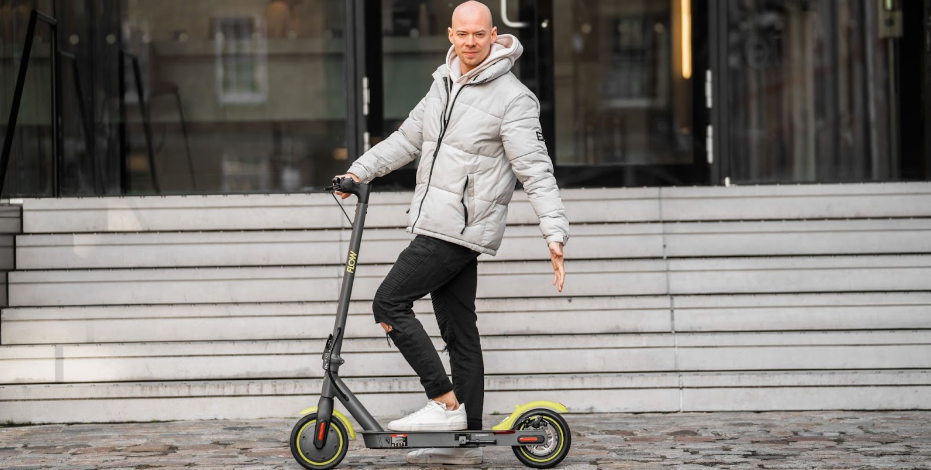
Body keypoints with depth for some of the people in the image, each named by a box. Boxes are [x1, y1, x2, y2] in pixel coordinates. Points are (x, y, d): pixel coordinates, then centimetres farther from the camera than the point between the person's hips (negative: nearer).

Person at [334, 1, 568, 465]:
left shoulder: (512, 99, -11)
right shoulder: (444, 83, 13)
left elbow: (536, 171, -16)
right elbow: (409, 138, 25)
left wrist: (555, 235, -22)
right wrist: (361, 170, 20)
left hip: (460, 228, -8)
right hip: (438, 225, 8)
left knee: (390, 302, -10)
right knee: (459, 330, 9)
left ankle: (445, 404, -6)